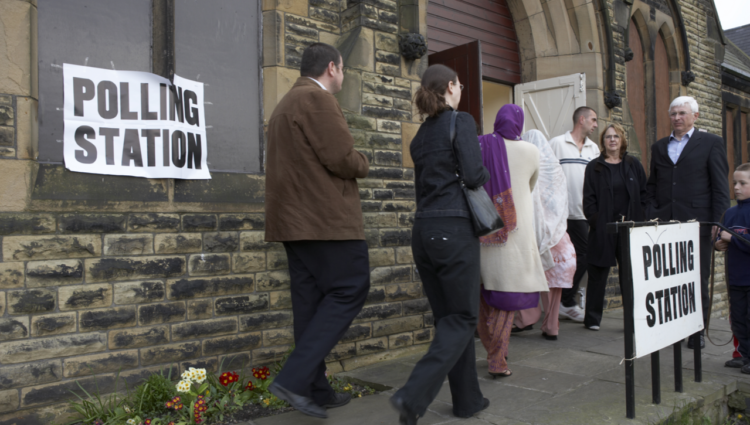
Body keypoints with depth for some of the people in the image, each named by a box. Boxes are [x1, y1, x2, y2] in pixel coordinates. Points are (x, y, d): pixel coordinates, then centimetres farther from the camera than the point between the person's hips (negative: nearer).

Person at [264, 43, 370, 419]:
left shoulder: (285, 104, 22)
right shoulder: (318, 99, -10)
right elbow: (343, 159, -17)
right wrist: (362, 163, 4)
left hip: (294, 219, 10)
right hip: (326, 218, -10)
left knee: (311, 302, 10)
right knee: (349, 291, -4)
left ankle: (315, 390, 16)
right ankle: (294, 378, -9)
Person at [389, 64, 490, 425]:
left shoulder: (421, 134, 16)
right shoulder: (461, 121, -6)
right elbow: (473, 175, -14)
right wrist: (485, 176, 6)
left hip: (423, 230, 7)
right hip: (454, 229, -7)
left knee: (447, 317, 14)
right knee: (463, 318, 2)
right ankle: (413, 396, -10)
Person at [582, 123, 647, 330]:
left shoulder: (634, 165, 11)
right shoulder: (594, 167, 5)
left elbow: (644, 194, 9)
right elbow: (589, 199, -1)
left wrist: (639, 220, -1)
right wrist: (595, 222, -10)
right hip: (603, 229, -2)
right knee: (598, 274, 4)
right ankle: (592, 318, 13)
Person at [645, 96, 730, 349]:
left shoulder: (711, 143, 6)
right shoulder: (659, 147, 17)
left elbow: (720, 187, 1)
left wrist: (718, 223, -7)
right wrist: (651, 216, 4)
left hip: (697, 222, -3)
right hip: (664, 223, 3)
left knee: (698, 278, 3)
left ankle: (697, 331, 13)